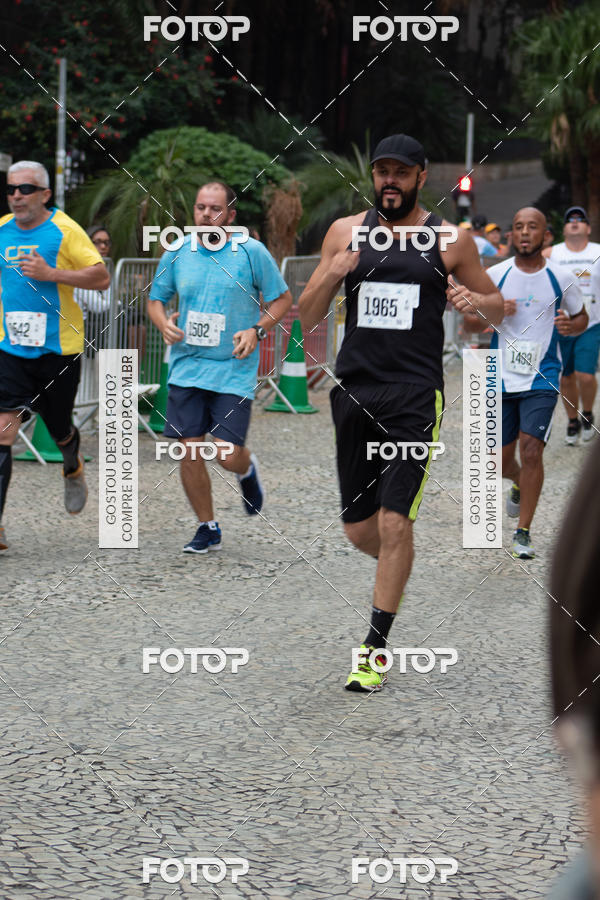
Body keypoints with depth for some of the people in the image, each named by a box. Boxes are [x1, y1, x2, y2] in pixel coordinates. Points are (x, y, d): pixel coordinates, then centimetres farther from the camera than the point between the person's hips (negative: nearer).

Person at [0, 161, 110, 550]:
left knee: (59, 430, 14)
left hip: (58, 349, -2)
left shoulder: (64, 230, -8)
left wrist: (50, 274, -21)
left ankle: (73, 468, 52)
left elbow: (102, 277, -11)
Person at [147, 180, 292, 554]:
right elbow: (156, 299, 17)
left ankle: (248, 469, 28)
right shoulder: (177, 253, 4)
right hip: (187, 367, 3)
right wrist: (165, 322, -5)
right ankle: (208, 528, 17)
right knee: (190, 452, -1)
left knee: (227, 455, -10)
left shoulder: (252, 252, -4)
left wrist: (257, 330, -12)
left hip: (234, 370, -3)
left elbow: (282, 299, 4)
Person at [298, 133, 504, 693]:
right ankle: (396, 569, 42)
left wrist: (475, 301, -10)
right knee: (358, 529, 8)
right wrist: (330, 276, -11)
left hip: (415, 396, -3)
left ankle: (375, 648, -2)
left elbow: (498, 307, 13)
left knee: (394, 523, -12)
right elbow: (306, 317, 9)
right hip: (354, 390, 3)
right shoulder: (346, 232, 8)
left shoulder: (450, 240, 3)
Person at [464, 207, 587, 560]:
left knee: (531, 451, -15)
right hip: (501, 379, 2)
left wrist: (570, 325, -11)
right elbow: (470, 322, 6)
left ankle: (523, 532, -5)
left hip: (541, 380, -2)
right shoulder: (495, 275, -1)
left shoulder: (560, 279, -2)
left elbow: (582, 318, 13)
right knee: (501, 460, 8)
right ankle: (519, 483, 45)